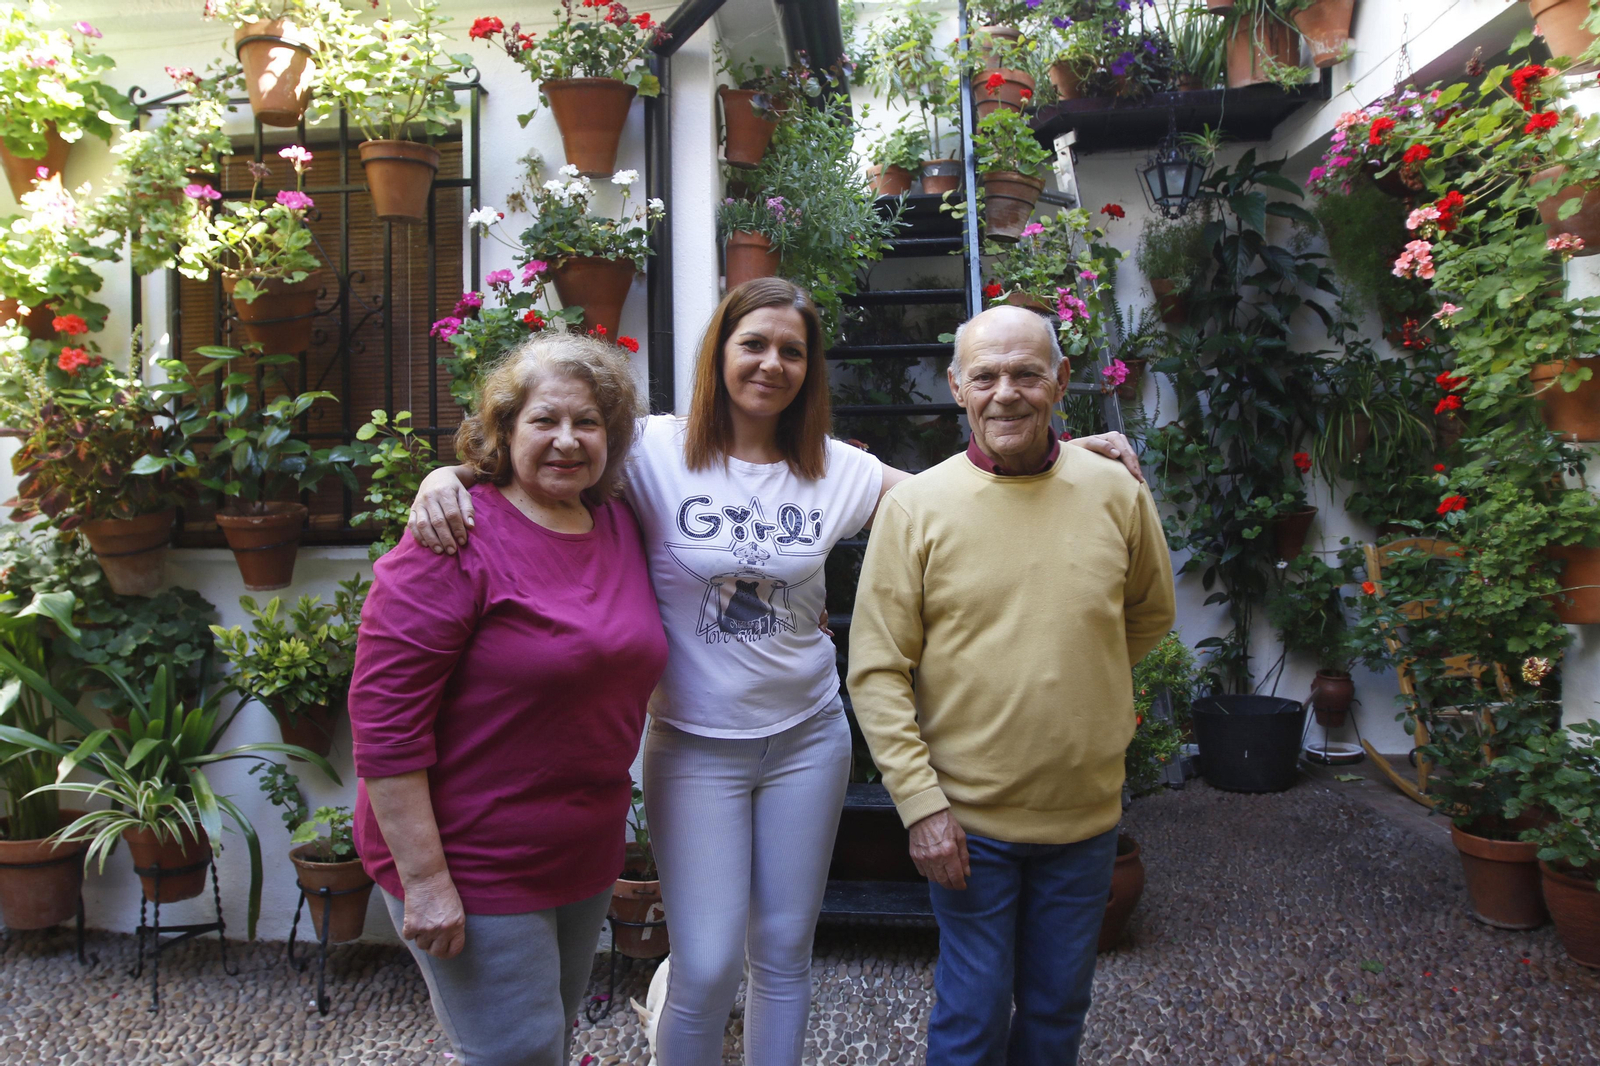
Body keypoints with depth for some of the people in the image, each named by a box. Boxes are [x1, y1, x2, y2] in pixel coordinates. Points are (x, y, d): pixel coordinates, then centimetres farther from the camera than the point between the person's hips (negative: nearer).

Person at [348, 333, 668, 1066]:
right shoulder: (459, 542, -19)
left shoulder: (621, 527, 3)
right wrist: (424, 880, -20)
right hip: (474, 869, -7)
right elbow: (384, 719, -21)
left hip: (585, 860, 7)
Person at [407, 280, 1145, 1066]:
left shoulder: (833, 468, 1)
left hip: (808, 736, 3)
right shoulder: (659, 451, -9)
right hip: (696, 744, -3)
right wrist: (447, 476, -30)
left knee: (785, 952, 16)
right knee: (707, 969, 1)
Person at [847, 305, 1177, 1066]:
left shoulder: (1117, 493, -3)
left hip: (1086, 813, 3)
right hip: (966, 818, -2)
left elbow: (1150, 614, 15)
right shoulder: (915, 506, -10)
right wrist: (921, 802, -15)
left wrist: (1076, 682, 8)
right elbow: (877, 671, -11)